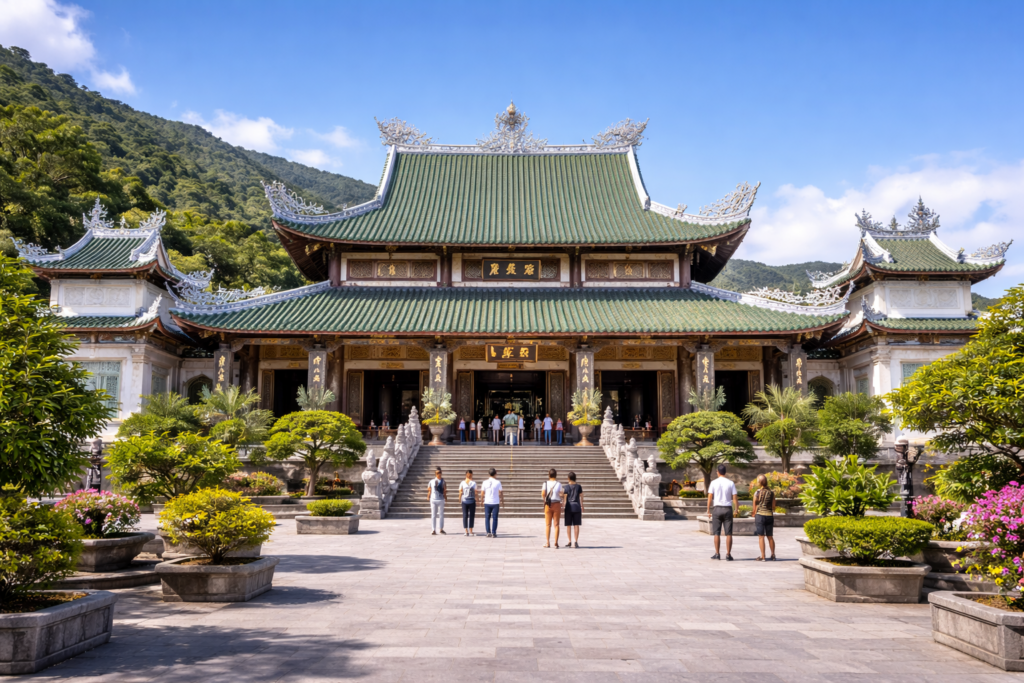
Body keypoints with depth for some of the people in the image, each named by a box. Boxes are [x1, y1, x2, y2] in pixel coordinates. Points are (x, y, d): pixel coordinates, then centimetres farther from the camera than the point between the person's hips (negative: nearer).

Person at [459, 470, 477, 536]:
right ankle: (470, 531, 4)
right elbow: (475, 492, -6)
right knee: (471, 516, 5)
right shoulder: (473, 483, -6)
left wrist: (460, 498, 19)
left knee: (465, 516, 7)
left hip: (464, 501, 2)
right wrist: (477, 499, 7)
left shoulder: (462, 483, -1)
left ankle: (466, 531, 5)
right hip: (472, 501, -2)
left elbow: (460, 492, 2)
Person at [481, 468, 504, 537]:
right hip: (495, 503, -1)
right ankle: (494, 533, 2)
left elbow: (482, 494, 2)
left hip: (487, 503, 1)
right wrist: (502, 501, 10)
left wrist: (481, 488, 21)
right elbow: (500, 493, -3)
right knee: (495, 518, 5)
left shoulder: (485, 482, -1)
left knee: (487, 518, 9)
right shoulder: (498, 482, -6)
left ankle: (488, 532, 3)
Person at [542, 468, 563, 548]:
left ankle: (547, 543, 7)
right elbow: (561, 495, -6)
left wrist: (545, 498, 9)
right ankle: (556, 543, -1)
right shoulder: (558, 484, -3)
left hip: (548, 505, 1)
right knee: (556, 524, 3)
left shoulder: (546, 483, -1)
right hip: (557, 504, -1)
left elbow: (543, 494, -11)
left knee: (548, 525, 8)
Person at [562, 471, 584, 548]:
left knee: (568, 525, 5)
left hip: (569, 507, -2)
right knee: (576, 525, 3)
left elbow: (565, 498, -4)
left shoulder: (565, 487, -3)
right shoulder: (579, 487, 3)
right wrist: (582, 507, 15)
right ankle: (576, 542, 0)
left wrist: (563, 505, 7)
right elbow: (581, 497, 5)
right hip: (577, 507, 2)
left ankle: (570, 542, 4)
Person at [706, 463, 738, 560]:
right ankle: (728, 554, 2)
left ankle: (717, 554, 7)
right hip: (728, 509, 0)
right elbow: (735, 498, -4)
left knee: (717, 533, 6)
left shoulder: (714, 483, -2)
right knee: (728, 533, 4)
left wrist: (708, 510, 4)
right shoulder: (731, 483, -1)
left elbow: (710, 497, -3)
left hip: (717, 509, 0)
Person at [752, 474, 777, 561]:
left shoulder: (757, 493, -9)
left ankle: (762, 557, -1)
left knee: (761, 536, 0)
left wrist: (754, 514, 13)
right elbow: (773, 507, 4)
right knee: (770, 536, 15)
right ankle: (773, 555, 21)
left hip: (760, 515, -3)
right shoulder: (771, 492, -1)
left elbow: (754, 507, -4)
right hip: (769, 515, 3)